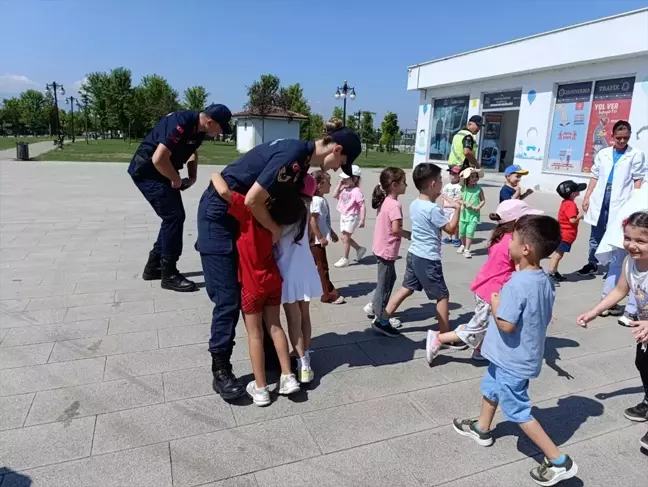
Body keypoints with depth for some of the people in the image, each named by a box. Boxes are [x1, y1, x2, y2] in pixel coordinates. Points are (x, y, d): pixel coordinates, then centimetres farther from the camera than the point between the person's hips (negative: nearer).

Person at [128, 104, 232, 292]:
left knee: (175, 216, 10)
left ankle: (153, 267, 22)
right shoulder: (181, 124, -28)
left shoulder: (198, 128, 1)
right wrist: (176, 179, -15)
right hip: (147, 170, -9)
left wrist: (192, 177, 6)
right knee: (174, 217, -12)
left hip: (161, 171, 9)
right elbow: (159, 159, -32)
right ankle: (169, 275, -2)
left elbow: (192, 152, 20)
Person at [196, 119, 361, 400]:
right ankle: (221, 371, 9)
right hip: (219, 214, -9)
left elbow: (287, 195, 11)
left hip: (243, 216, 9)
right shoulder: (292, 155, -26)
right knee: (228, 298, -5)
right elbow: (253, 200, -26)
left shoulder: (303, 158, 4)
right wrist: (275, 230, -12)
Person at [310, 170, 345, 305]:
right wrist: (321, 238, -23)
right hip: (317, 240, -10)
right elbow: (313, 221, -24)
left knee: (313, 265, 16)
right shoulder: (317, 200, -20)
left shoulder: (321, 199, 11)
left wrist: (332, 233, 24)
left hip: (318, 239, 10)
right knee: (322, 267, -2)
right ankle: (328, 294, 7)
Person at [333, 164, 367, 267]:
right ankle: (359, 249, 36)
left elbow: (362, 206, -20)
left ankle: (345, 259, 10)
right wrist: (339, 184, -5)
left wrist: (362, 220, -23)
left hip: (352, 217, -8)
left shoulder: (356, 191, -19)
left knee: (345, 237, -3)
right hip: (343, 216, 8)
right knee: (345, 237, 16)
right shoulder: (344, 189, 3)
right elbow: (335, 195, 0)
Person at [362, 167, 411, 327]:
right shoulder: (395, 205, -21)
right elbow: (396, 229, -29)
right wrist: (408, 234, -12)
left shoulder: (385, 201, 6)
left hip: (382, 248, 9)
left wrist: (404, 234, 7)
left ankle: (374, 306, 31)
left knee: (390, 278, 23)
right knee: (385, 282, 5)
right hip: (387, 250, -9)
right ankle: (380, 316, 19)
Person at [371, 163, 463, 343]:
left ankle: (381, 321, 21)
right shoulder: (433, 209, -20)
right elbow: (451, 229, -11)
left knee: (406, 288, 17)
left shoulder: (414, 204, 5)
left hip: (414, 254, 8)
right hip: (428, 259, -8)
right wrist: (457, 208, -5)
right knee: (443, 296, 4)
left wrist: (435, 200, 13)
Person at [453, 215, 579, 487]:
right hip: (519, 356, 10)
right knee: (491, 388, 28)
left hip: (513, 360, -9)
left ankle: (559, 462, 17)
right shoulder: (545, 281, -2)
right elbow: (544, 317, 9)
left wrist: (494, 305, -14)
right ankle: (482, 429, 48)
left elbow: (506, 325, -30)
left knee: (518, 412, 7)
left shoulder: (517, 284, -31)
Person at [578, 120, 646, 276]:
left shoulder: (636, 155, 3)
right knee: (596, 233, 8)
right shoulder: (602, 153, 12)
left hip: (620, 199, -3)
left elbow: (638, 180, -1)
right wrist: (587, 197, 7)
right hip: (600, 197, 3)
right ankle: (592, 264, 18)